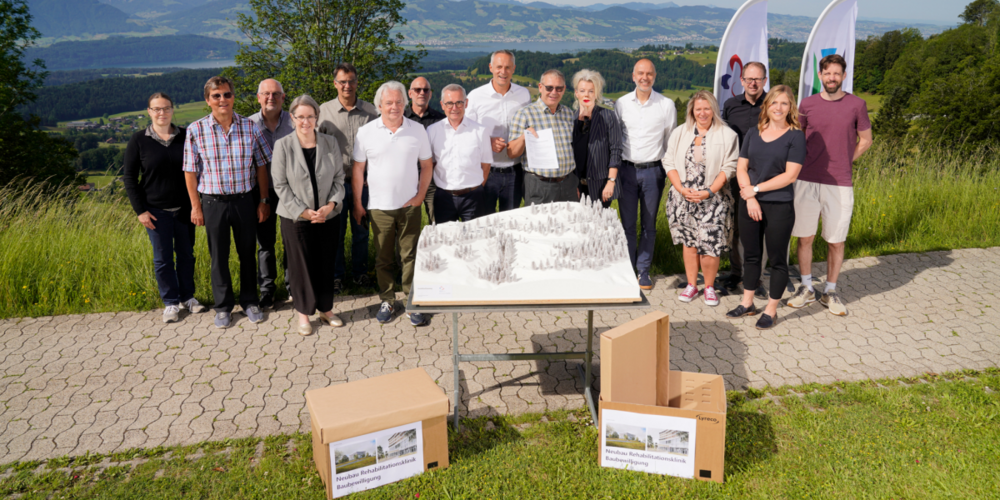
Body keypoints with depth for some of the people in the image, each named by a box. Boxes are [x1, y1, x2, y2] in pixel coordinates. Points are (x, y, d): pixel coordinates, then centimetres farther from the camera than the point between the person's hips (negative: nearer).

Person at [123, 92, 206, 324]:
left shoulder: (185, 136, 1)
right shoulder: (139, 140, -3)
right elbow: (129, 177, -1)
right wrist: (140, 210, -6)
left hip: (184, 208, 2)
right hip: (156, 210, -1)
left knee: (186, 253, 11)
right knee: (163, 257, 6)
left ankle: (187, 296, 27)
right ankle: (171, 302, 18)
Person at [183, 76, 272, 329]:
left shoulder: (250, 127, -3)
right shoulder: (196, 130, -6)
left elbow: (261, 165, 3)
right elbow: (190, 171, -2)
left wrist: (263, 200, 2)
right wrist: (196, 206, -3)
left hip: (245, 200, 1)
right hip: (213, 202, -1)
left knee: (248, 252, 12)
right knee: (218, 256, 10)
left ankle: (249, 301, 29)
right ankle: (223, 306, 25)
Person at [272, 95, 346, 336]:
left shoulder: (330, 143, 1)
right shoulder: (283, 145, -6)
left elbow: (339, 177, 5)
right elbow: (280, 184, -5)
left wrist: (331, 204, -10)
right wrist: (303, 211, -12)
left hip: (327, 216, 2)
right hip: (295, 217, -2)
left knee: (325, 263, 11)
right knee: (301, 264, 6)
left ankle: (326, 309, 28)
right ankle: (303, 313, 21)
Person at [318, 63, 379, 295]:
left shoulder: (370, 111, 1)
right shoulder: (324, 111, -1)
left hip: (363, 182, 1)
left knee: (361, 230, 11)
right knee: (336, 231, 7)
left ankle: (360, 272, 27)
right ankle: (336, 275, 22)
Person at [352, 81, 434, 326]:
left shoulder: (417, 130, 1)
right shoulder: (366, 132, 0)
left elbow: (427, 165, 7)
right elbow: (358, 170, 4)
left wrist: (420, 195, -2)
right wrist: (357, 203, 2)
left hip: (410, 205, 0)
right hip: (379, 206, 0)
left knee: (410, 255, 3)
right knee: (383, 257, 9)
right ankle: (387, 300, 22)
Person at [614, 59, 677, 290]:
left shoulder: (667, 105, 2)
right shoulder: (621, 104, 4)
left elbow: (671, 140, 8)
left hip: (653, 170, 0)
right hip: (627, 169, 1)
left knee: (649, 225, 7)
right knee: (627, 224, 3)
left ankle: (643, 270, 18)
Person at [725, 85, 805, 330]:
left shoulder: (796, 136, -5)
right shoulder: (753, 133, 8)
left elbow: (790, 175, -12)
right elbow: (741, 167, 5)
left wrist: (756, 189, -11)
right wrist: (749, 197, -9)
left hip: (780, 206, -4)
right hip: (750, 204, 4)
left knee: (777, 259, 5)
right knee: (751, 255, 14)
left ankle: (771, 310, 17)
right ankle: (747, 303, 28)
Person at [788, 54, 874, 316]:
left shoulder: (856, 105, 2)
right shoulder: (807, 104, 4)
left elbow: (865, 140, 11)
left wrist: (843, 162, 3)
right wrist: (807, 162, 5)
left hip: (839, 184, -1)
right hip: (807, 181, 1)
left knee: (836, 241, 5)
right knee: (805, 237, 5)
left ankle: (830, 292, 19)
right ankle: (806, 288, 21)